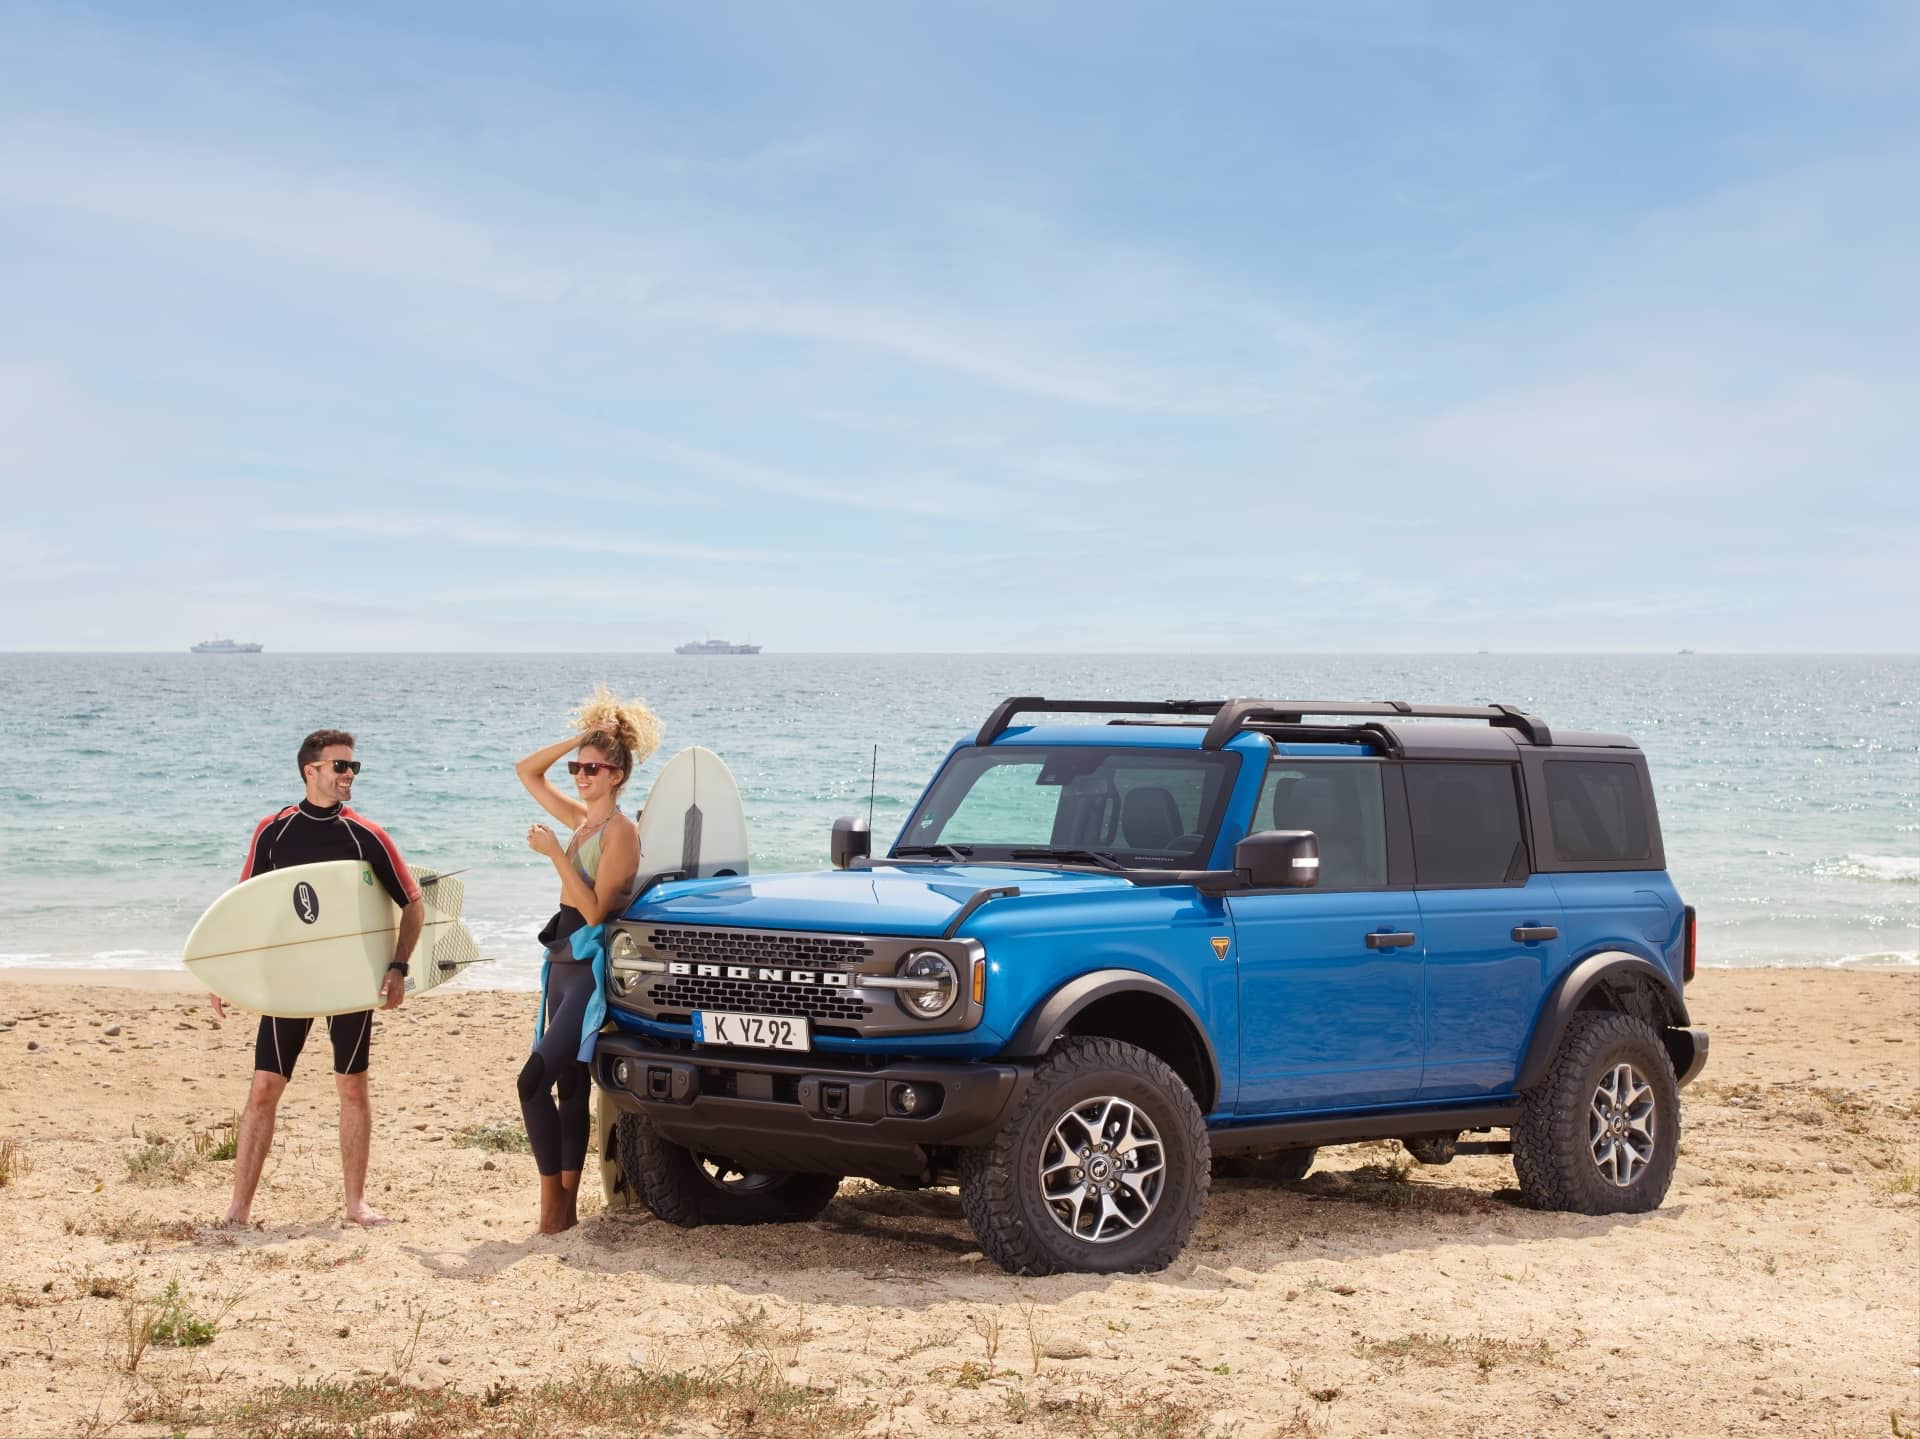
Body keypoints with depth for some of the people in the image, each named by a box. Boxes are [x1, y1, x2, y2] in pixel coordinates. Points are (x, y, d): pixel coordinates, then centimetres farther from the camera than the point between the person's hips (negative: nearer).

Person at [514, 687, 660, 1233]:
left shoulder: (621, 830, -11)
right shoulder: (581, 819, 14)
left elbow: (595, 908, -18)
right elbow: (526, 771, 21)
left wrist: (555, 853, -21)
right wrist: (577, 739, 8)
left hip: (590, 967, -9)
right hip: (564, 963, 9)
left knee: (534, 1081, -17)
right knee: (570, 1084, 8)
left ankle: (553, 1201, -12)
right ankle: (566, 1205, 11)